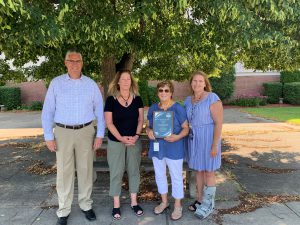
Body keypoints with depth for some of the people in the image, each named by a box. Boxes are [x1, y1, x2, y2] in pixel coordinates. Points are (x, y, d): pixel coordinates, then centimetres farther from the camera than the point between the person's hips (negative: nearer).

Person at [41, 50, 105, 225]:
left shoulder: (91, 84, 1)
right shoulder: (56, 83, -1)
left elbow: (100, 111, 3)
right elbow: (47, 111, 0)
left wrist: (100, 135, -2)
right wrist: (48, 137, -5)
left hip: (86, 132, 1)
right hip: (63, 132, 0)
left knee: (85, 169, 9)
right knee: (64, 171, 6)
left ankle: (86, 205, 26)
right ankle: (64, 210, 21)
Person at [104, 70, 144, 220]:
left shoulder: (137, 99, 2)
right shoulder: (111, 99, -6)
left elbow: (141, 119, 2)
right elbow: (109, 122, -8)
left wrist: (136, 136, -11)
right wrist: (121, 138, -16)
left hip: (134, 141, 3)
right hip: (115, 142, -2)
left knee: (134, 170, 11)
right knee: (116, 172, 6)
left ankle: (134, 202, 26)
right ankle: (116, 205, 21)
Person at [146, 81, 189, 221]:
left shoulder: (178, 108, -10)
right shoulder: (153, 108, 4)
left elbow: (186, 128, -8)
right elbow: (148, 126, 10)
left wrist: (177, 137, -26)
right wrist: (149, 132, -13)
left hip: (174, 149, -5)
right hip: (157, 148, 5)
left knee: (176, 177, 7)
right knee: (159, 175, 16)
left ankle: (178, 206, 26)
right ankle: (164, 202, 37)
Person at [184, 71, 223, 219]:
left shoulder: (212, 98, -13)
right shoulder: (188, 100, 6)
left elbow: (218, 123, -16)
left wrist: (215, 145, -18)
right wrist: (189, 139, 6)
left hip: (208, 138, -6)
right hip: (193, 138, 6)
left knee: (208, 171, 4)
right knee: (198, 170, 15)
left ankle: (208, 204, 19)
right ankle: (200, 199, 30)